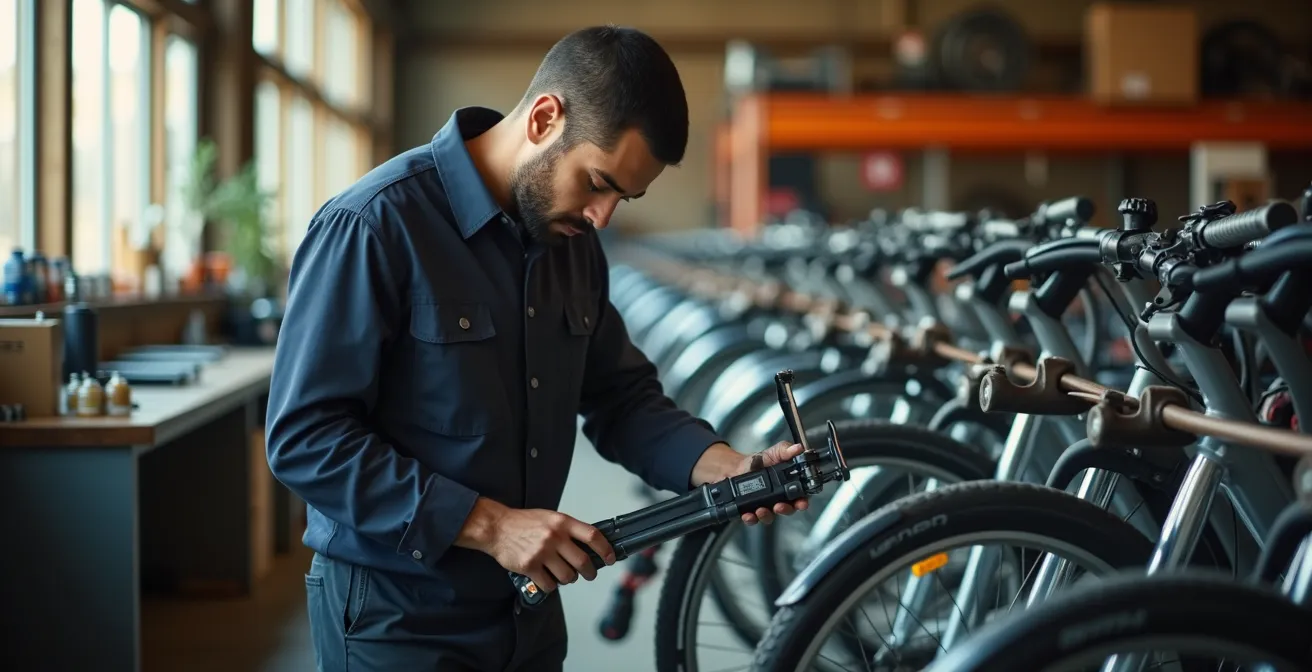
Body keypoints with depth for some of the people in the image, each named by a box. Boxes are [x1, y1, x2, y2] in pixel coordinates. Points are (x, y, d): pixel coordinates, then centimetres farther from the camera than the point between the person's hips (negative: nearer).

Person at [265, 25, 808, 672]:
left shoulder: (572, 240, 4)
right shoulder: (374, 225, -18)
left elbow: (621, 394, 11)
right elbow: (304, 436, -21)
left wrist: (727, 467, -7)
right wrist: (487, 525, -24)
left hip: (527, 609, 7)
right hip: (397, 618, -7)